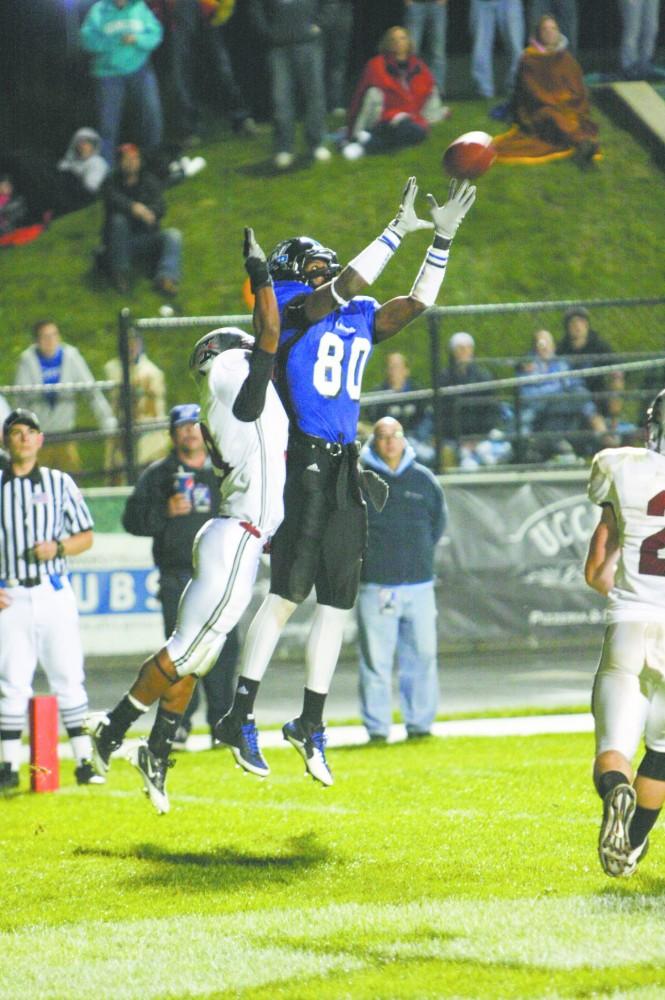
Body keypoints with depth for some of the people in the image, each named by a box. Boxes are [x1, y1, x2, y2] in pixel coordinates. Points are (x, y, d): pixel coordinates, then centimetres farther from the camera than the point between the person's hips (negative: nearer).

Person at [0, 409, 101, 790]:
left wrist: (58, 548, -10)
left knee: (69, 678, -1)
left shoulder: (60, 483, 8)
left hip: (54, 593, 0)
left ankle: (85, 761, 2)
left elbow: (86, 537, 9)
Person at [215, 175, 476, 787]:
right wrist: (398, 231, -15)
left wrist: (443, 238, 7)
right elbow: (349, 285, -17)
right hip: (302, 465, -7)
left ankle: (312, 724, 15)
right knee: (288, 593, -10)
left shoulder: (359, 320, 17)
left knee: (336, 602, 7)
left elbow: (418, 301, 16)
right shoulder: (290, 311, -3)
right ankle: (240, 719, -6)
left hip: (344, 471, 7)